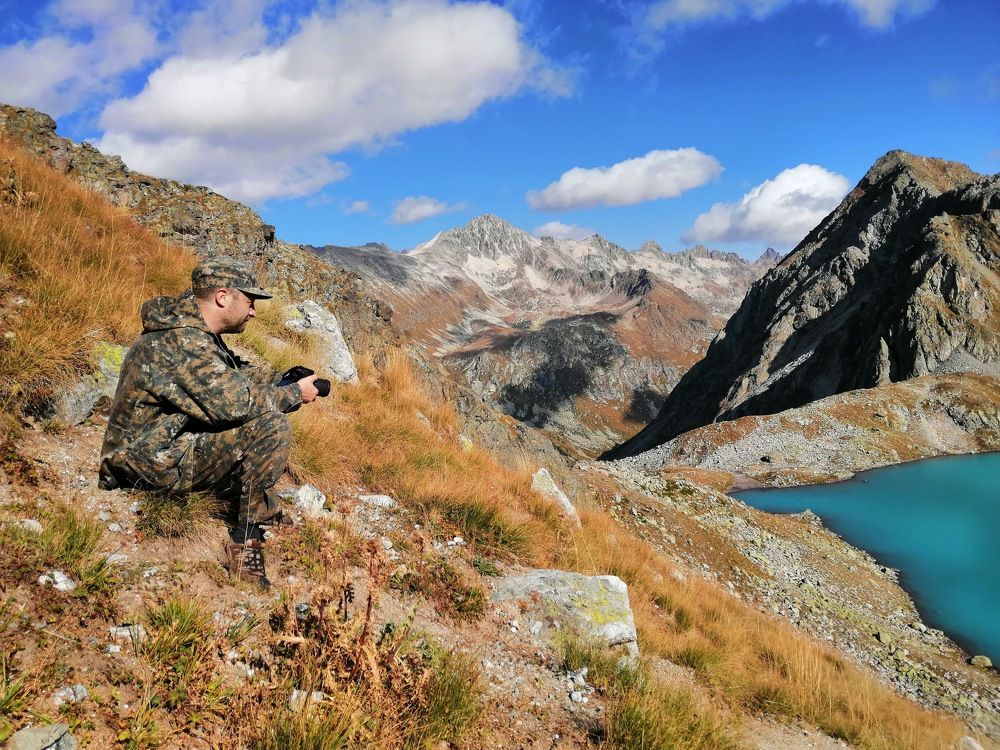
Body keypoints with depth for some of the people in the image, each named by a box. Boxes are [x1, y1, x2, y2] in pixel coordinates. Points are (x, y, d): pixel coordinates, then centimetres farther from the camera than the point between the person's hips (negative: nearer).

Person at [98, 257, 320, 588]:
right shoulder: (183, 340, -22)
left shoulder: (193, 330, 10)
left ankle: (265, 510, 14)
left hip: (159, 446, 11)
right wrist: (294, 394, -14)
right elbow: (233, 402, -28)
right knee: (271, 425, -22)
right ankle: (246, 544, -14)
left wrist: (282, 379, 0)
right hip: (155, 463, -11)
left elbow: (231, 377, 16)